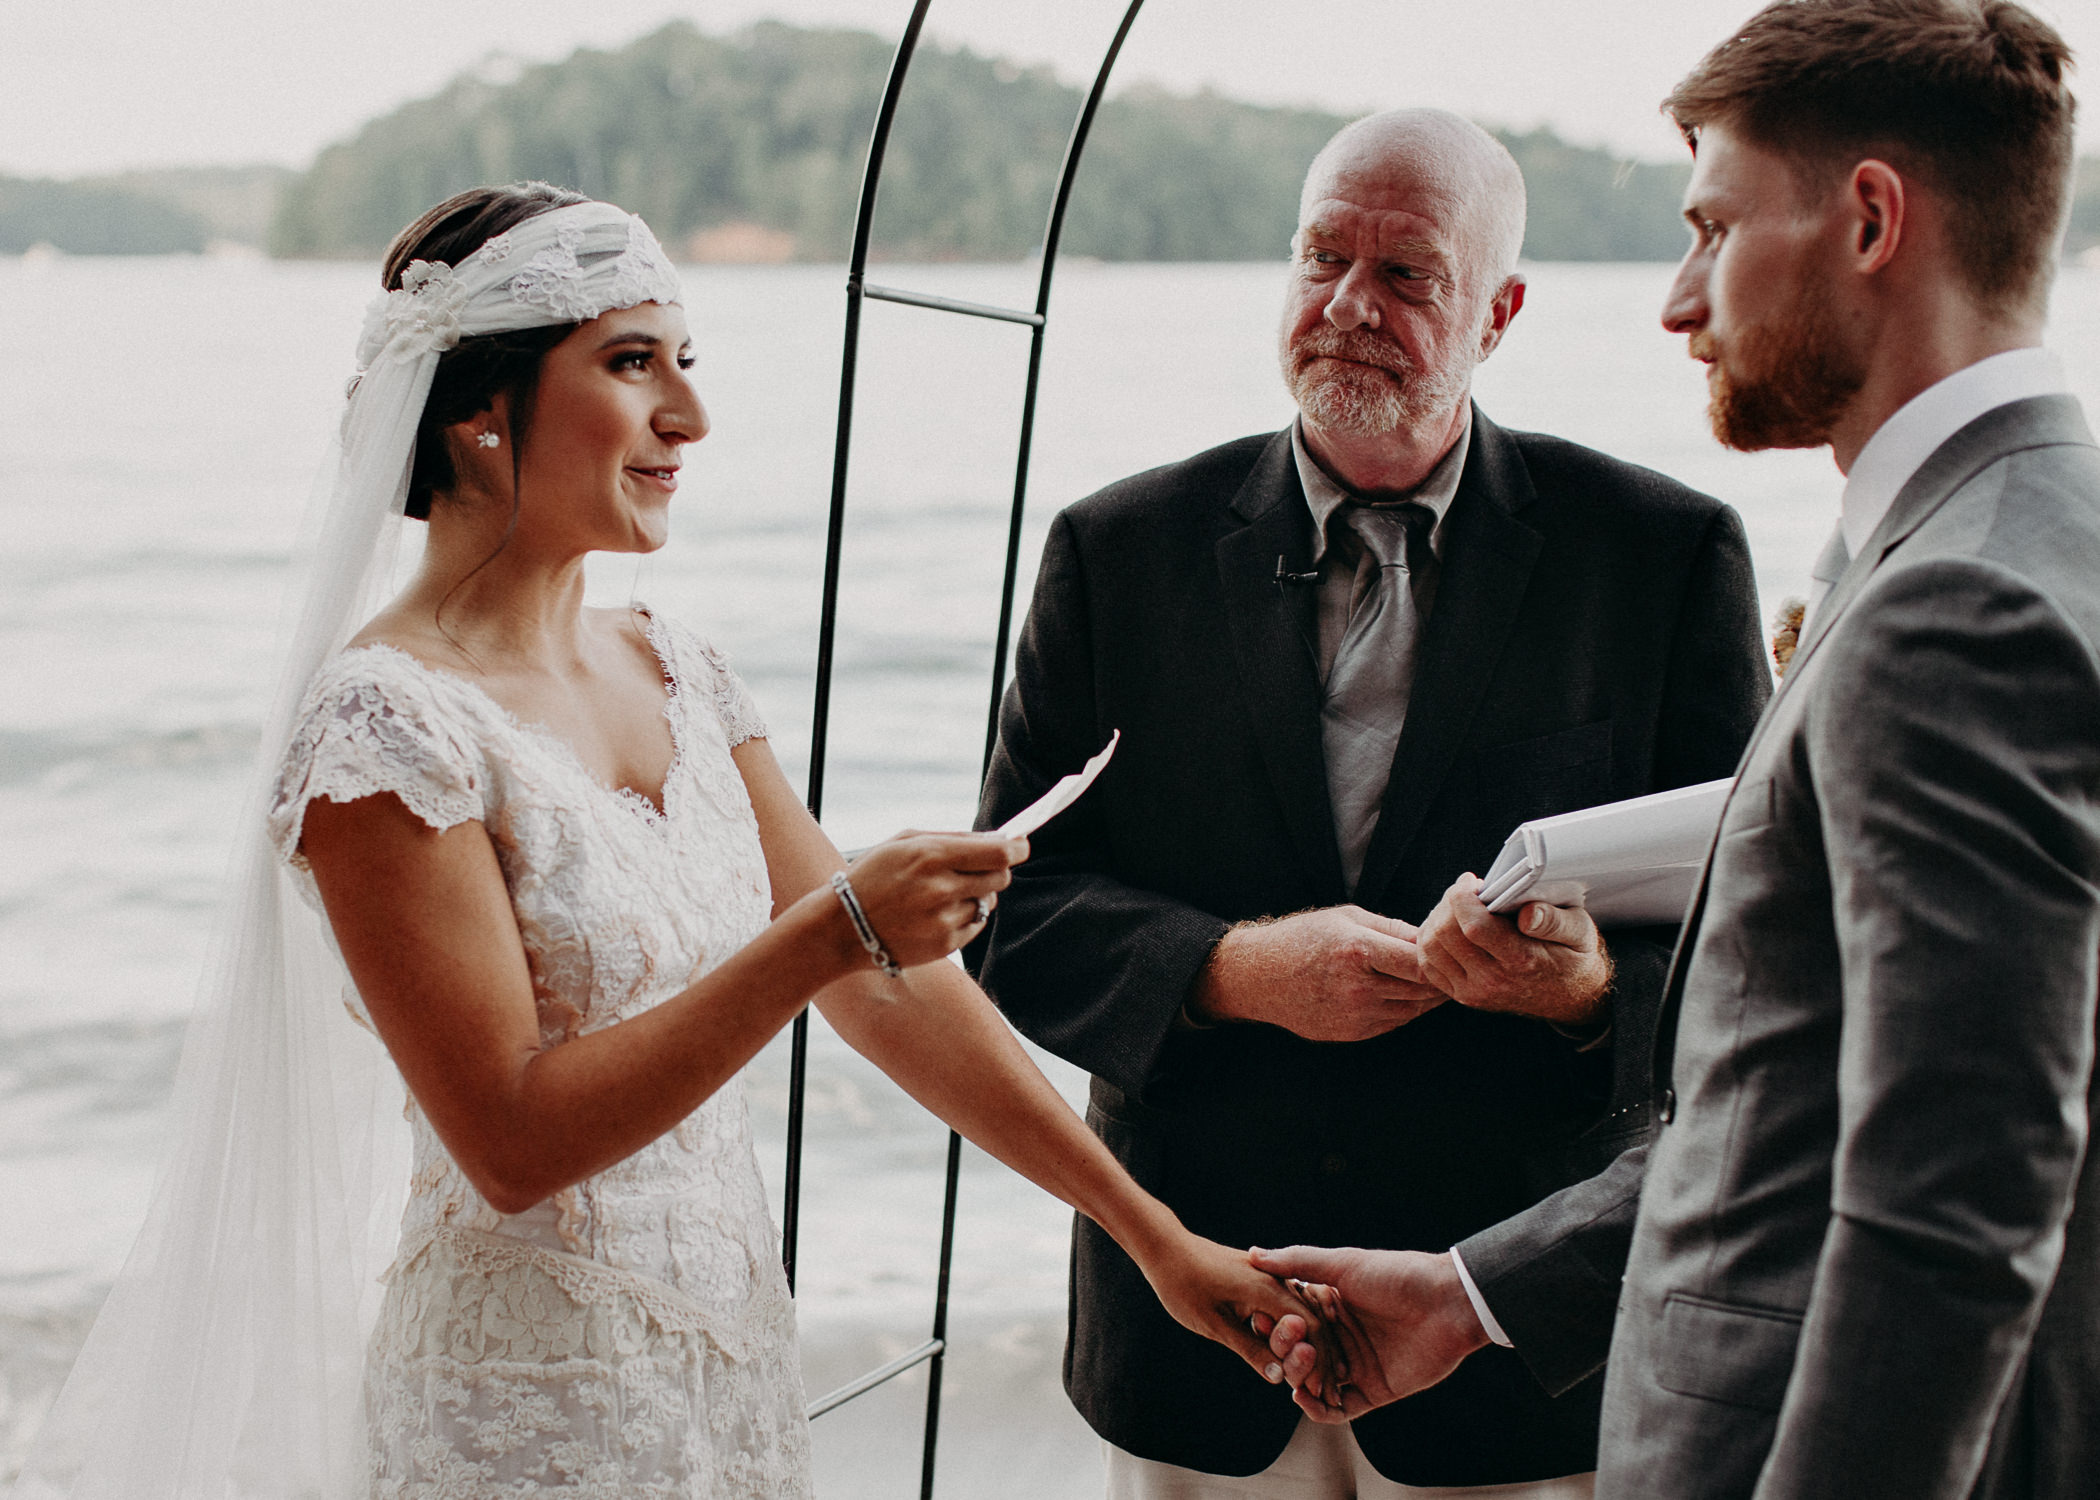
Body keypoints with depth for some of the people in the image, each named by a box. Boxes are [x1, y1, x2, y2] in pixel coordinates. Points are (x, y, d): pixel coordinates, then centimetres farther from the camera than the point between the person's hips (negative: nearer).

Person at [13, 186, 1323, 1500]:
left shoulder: (674, 673, 4)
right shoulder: (386, 724, -17)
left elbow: (891, 987, 4)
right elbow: (514, 1142, -21)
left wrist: (1153, 1231, 3)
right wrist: (834, 932, -25)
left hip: (736, 1353, 7)